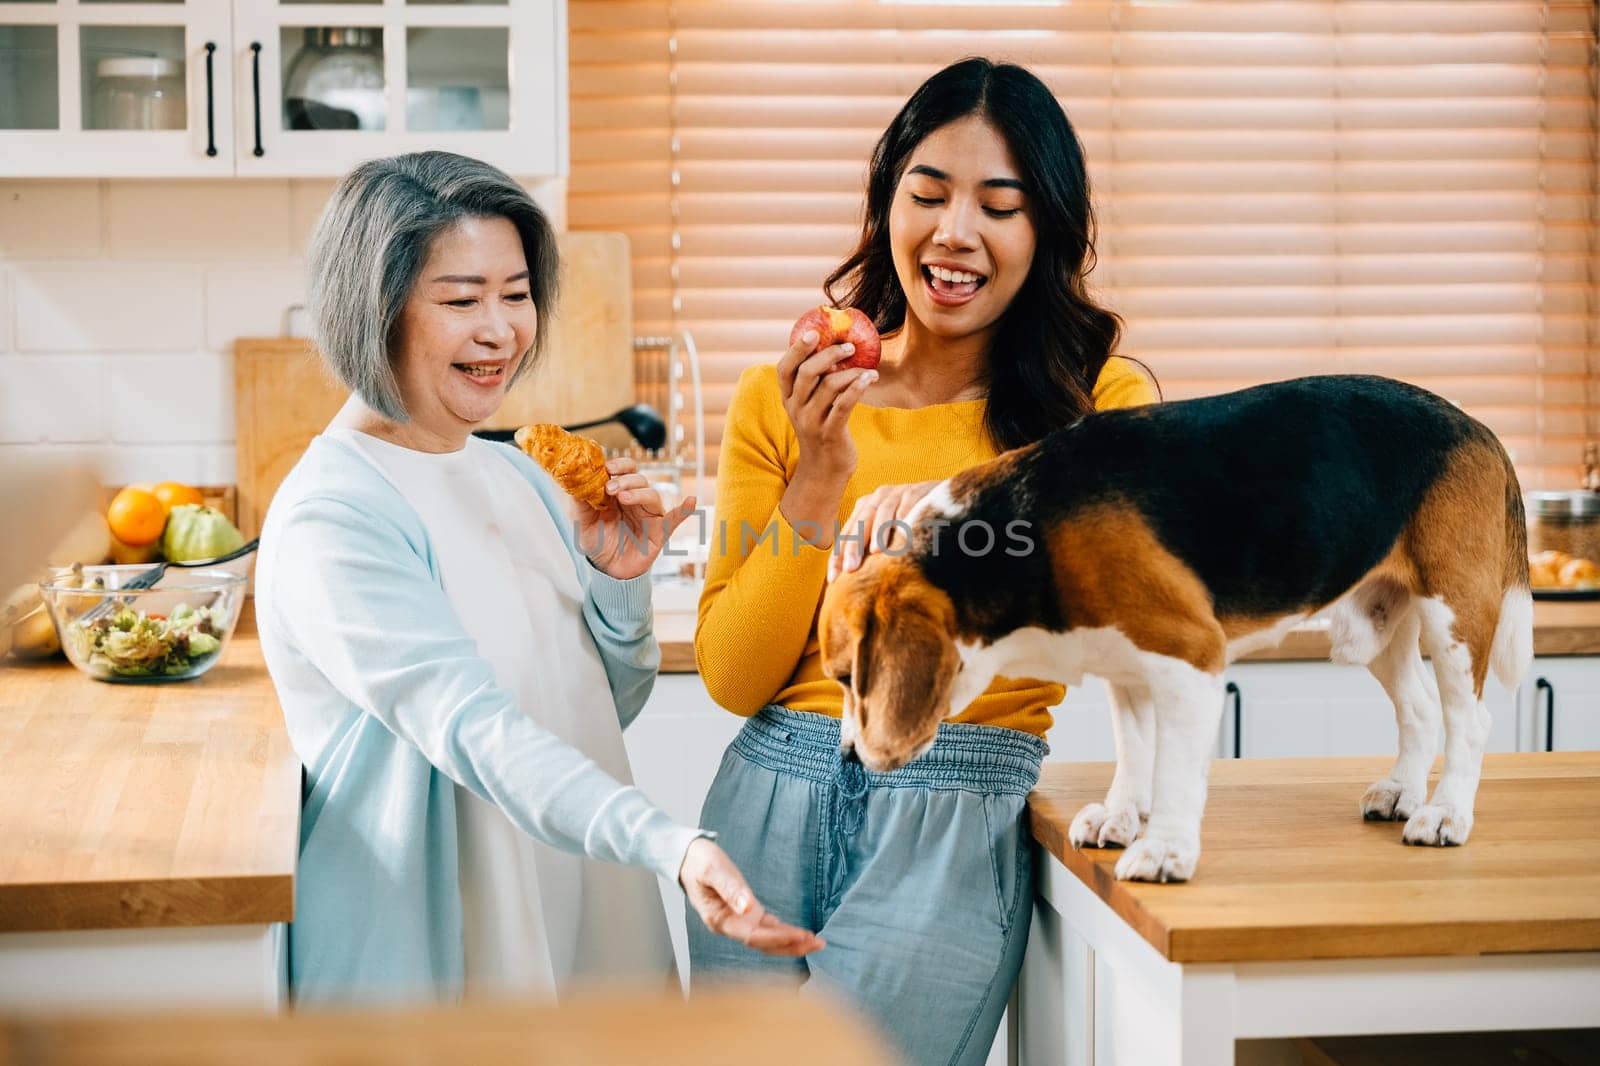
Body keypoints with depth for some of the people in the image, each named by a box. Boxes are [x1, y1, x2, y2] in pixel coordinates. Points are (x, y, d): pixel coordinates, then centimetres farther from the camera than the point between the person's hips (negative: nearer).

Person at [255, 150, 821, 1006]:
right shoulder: (329, 518, -17)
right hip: (430, 950, -7)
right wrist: (671, 845, -41)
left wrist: (618, 582, -7)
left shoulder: (521, 477, 7)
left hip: (582, 921, 7)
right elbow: (471, 728, -29)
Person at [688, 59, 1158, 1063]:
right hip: (772, 800, 2)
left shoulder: (1097, 398, 2)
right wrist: (817, 481, -9)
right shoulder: (779, 403, 5)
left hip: (957, 824, -2)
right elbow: (733, 677, 3)